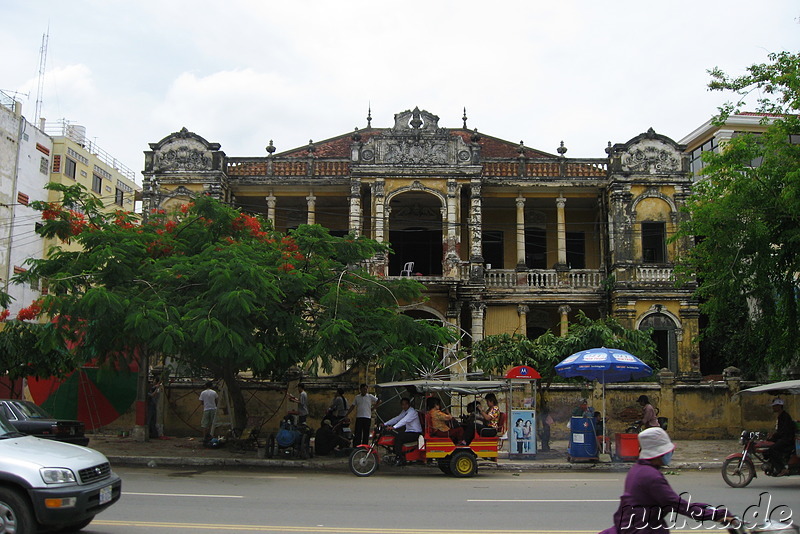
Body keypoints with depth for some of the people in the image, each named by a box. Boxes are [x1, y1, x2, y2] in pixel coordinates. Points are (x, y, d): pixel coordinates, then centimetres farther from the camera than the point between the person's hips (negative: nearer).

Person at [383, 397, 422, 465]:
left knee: (398, 438, -24)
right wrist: (385, 424, 0)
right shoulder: (404, 411, 13)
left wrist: (393, 427, -40)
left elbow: (404, 421, -30)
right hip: (408, 431, 9)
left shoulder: (412, 412, -16)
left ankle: (400, 459, -18)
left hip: (415, 433, -9)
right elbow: (396, 418, 10)